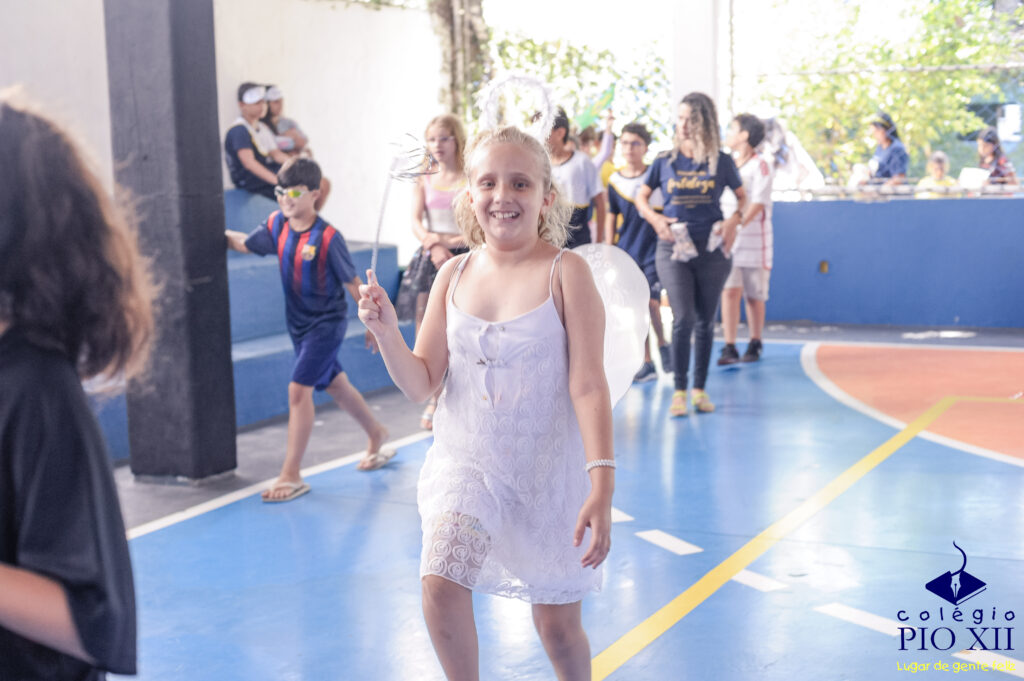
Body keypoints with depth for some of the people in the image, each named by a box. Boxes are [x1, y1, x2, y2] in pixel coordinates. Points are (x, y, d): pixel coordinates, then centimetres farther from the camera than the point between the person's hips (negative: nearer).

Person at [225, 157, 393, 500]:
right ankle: (376, 434, 44)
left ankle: (291, 476, -6)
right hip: (298, 323, 7)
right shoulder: (277, 225, -2)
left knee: (298, 389, -13)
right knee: (335, 385, 20)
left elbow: (352, 282, -13)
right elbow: (245, 243, 15)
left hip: (327, 323, -7)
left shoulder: (327, 237, -20)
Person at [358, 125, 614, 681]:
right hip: (466, 461, 2)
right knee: (439, 582, -19)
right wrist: (386, 332, -17)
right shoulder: (454, 275, -1)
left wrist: (602, 485, -22)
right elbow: (421, 384, 1)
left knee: (557, 624, 10)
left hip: (548, 468, -2)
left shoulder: (565, 272, -11)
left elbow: (587, 385, -15)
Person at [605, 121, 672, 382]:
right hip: (626, 251, 3)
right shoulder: (615, 180, 5)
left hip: (654, 251, -3)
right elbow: (611, 217, 12)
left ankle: (662, 344, 16)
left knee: (652, 303, -11)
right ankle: (646, 364, 10)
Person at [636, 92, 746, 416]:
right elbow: (641, 197, 13)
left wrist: (734, 220, -5)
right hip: (673, 249, -1)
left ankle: (700, 389, 19)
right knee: (683, 319, -12)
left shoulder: (721, 162, 3)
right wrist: (654, 218, -6)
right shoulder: (665, 162, 3)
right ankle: (679, 391, -3)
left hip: (711, 249, 1)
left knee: (706, 321, 8)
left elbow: (742, 197, 14)